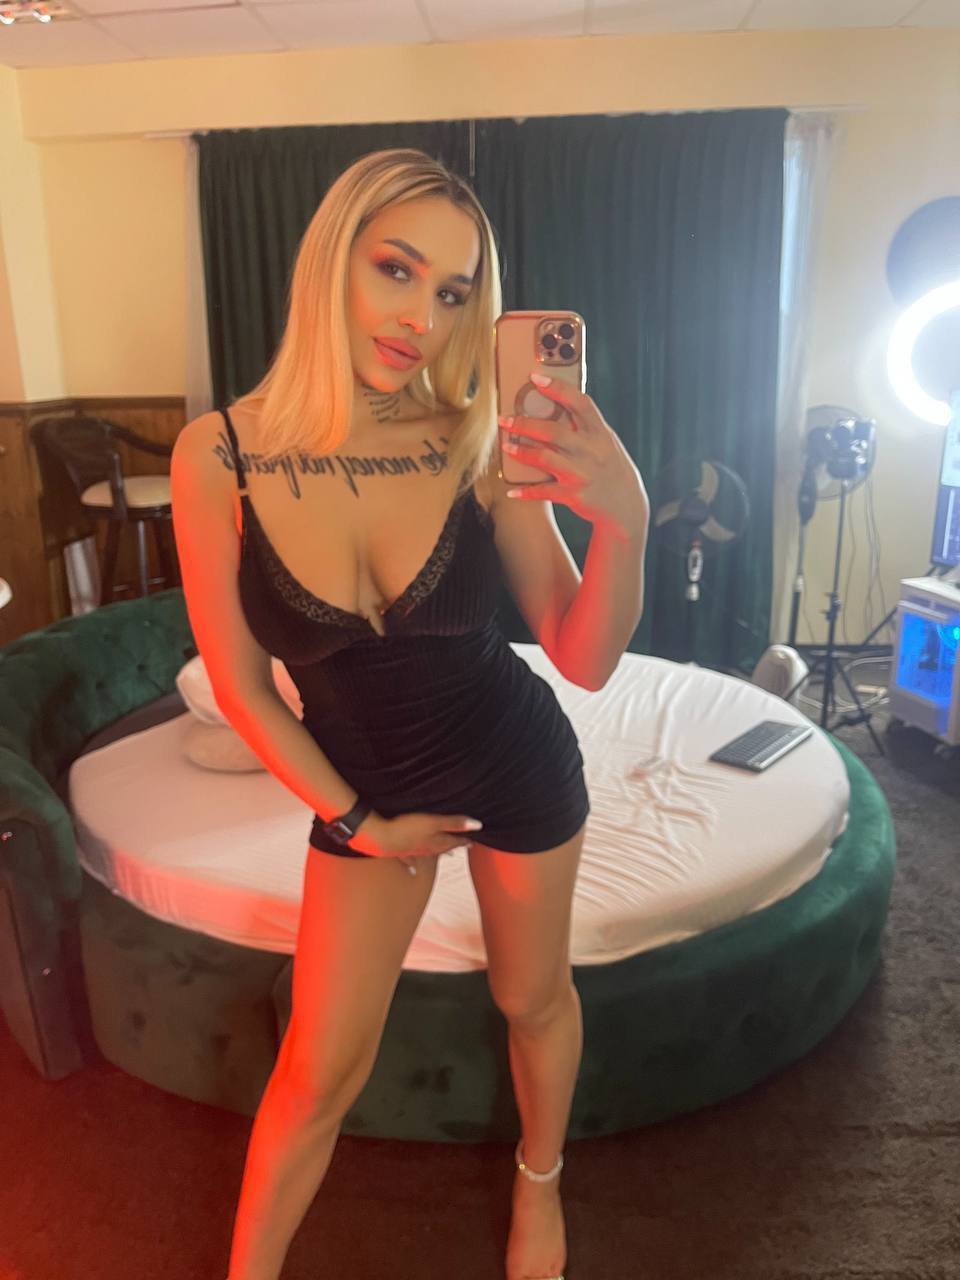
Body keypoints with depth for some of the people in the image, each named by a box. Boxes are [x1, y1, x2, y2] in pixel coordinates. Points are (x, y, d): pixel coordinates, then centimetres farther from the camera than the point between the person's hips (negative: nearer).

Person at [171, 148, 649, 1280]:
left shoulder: (479, 444, -18)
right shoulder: (217, 457, -18)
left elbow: (586, 662, -16)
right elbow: (241, 686, -9)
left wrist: (623, 522, -33)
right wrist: (354, 821, -3)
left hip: (518, 767, 1)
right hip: (365, 791, 0)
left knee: (534, 999, 21)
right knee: (318, 1068, 10)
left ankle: (539, 1185, 55)